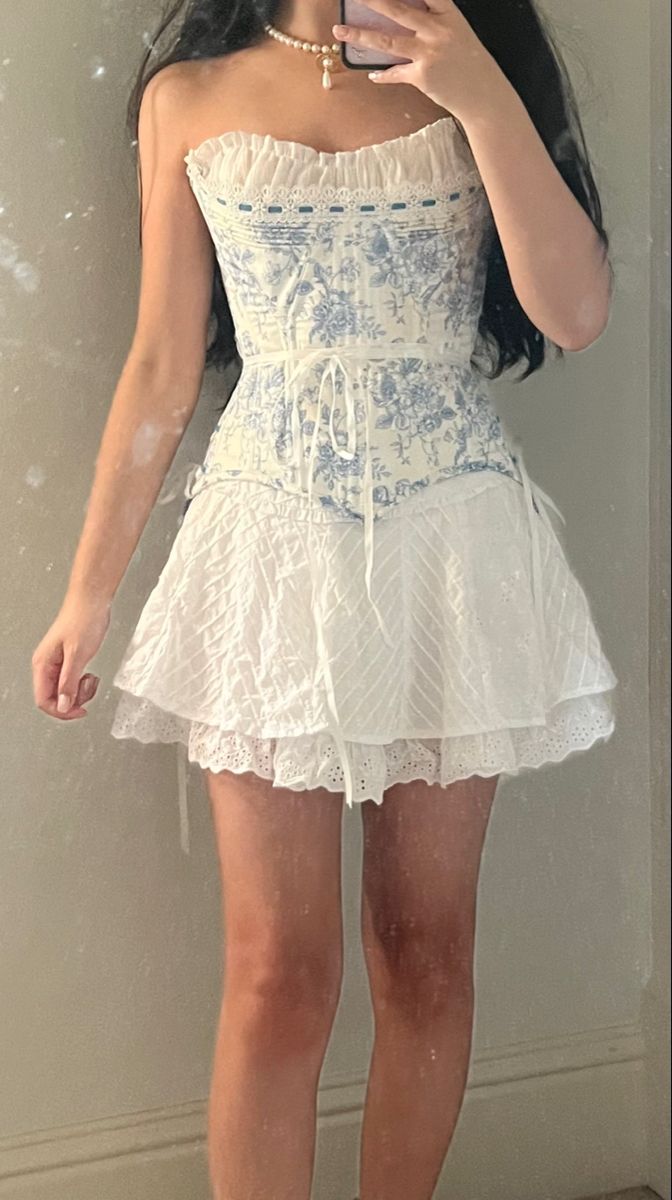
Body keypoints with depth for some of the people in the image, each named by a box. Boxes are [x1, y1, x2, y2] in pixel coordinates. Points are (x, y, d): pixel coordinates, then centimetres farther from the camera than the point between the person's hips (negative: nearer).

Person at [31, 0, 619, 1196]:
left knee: (425, 956, 9)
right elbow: (161, 372, 7)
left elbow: (576, 314, -6)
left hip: (453, 543, 1)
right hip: (273, 545, 0)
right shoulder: (190, 98, 7)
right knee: (279, 975, 0)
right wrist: (87, 592, 6)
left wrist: (485, 99, -15)